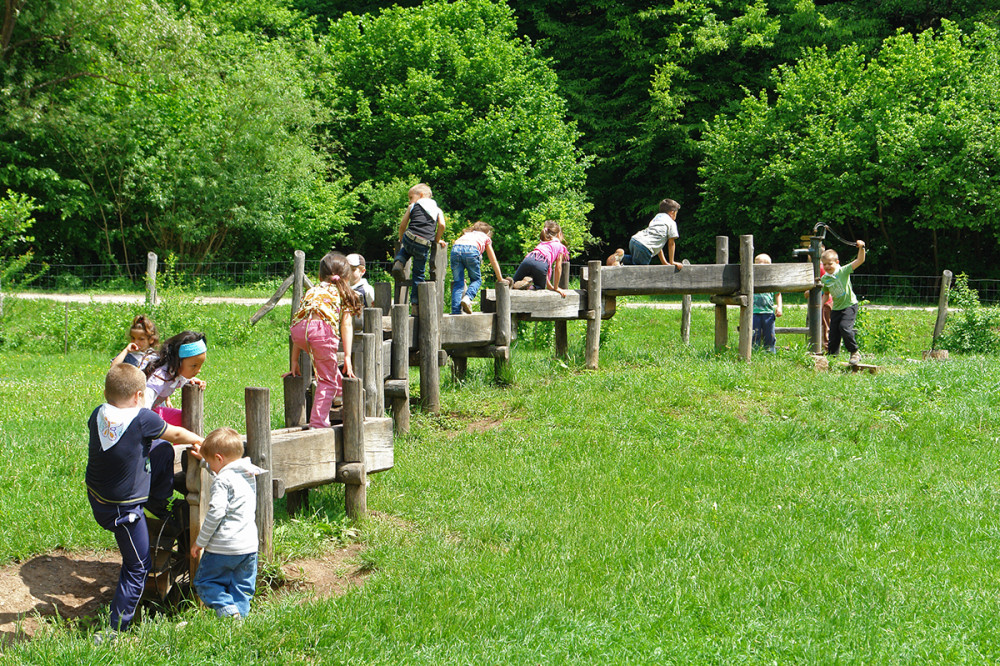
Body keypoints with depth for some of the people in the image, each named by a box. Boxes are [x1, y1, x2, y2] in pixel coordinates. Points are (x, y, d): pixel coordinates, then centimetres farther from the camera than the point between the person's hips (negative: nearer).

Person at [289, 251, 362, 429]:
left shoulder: (312, 292, 35)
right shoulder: (343, 292, 27)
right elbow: (346, 325, 14)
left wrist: (294, 361, 31)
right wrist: (347, 356, 10)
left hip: (298, 328, 4)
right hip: (322, 328, -4)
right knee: (326, 380, 9)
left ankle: (340, 391, 45)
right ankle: (318, 424, 4)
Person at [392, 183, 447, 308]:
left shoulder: (412, 206, 18)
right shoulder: (437, 210, 21)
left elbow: (402, 225, 17)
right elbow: (442, 225, 4)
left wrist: (401, 240, 32)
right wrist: (437, 240, 17)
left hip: (409, 238, 0)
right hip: (424, 245, 0)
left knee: (405, 249, 37)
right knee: (419, 274, 11)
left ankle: (399, 262, 6)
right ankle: (415, 302, 8)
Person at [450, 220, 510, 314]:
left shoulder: (466, 234, 40)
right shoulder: (486, 238, 32)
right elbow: (494, 262, 34)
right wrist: (500, 279, 43)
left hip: (455, 249, 3)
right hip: (471, 250, -3)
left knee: (458, 282, 8)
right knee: (476, 280, 15)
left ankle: (456, 311, -7)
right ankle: (467, 298, -12)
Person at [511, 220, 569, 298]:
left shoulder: (541, 244, 38)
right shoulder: (560, 246, 24)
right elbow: (558, 268, 18)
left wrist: (550, 286, 41)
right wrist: (556, 288, 23)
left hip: (528, 259, 4)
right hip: (541, 264, -4)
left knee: (515, 282, 20)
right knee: (540, 287, 20)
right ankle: (530, 287, -13)